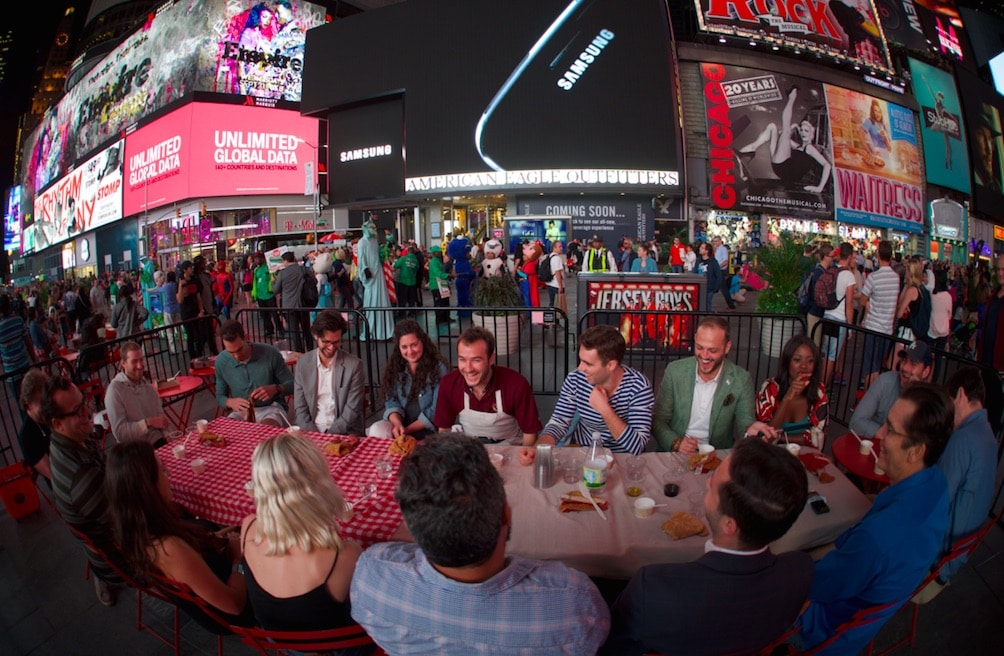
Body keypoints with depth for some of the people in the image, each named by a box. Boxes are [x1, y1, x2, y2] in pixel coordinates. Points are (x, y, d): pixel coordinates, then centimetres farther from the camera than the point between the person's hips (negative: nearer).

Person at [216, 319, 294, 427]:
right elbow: (220, 396, 9)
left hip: (271, 408, -3)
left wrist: (275, 389, -26)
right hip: (241, 411, 3)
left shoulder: (270, 353, -14)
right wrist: (231, 402, -14)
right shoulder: (221, 361, -4)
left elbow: (291, 384, -4)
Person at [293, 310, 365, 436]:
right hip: (311, 432, 3)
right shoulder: (303, 362, 4)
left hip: (344, 433, -3)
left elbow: (352, 410, -6)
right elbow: (300, 408, 4)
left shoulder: (354, 364, -5)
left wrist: (329, 435, -14)